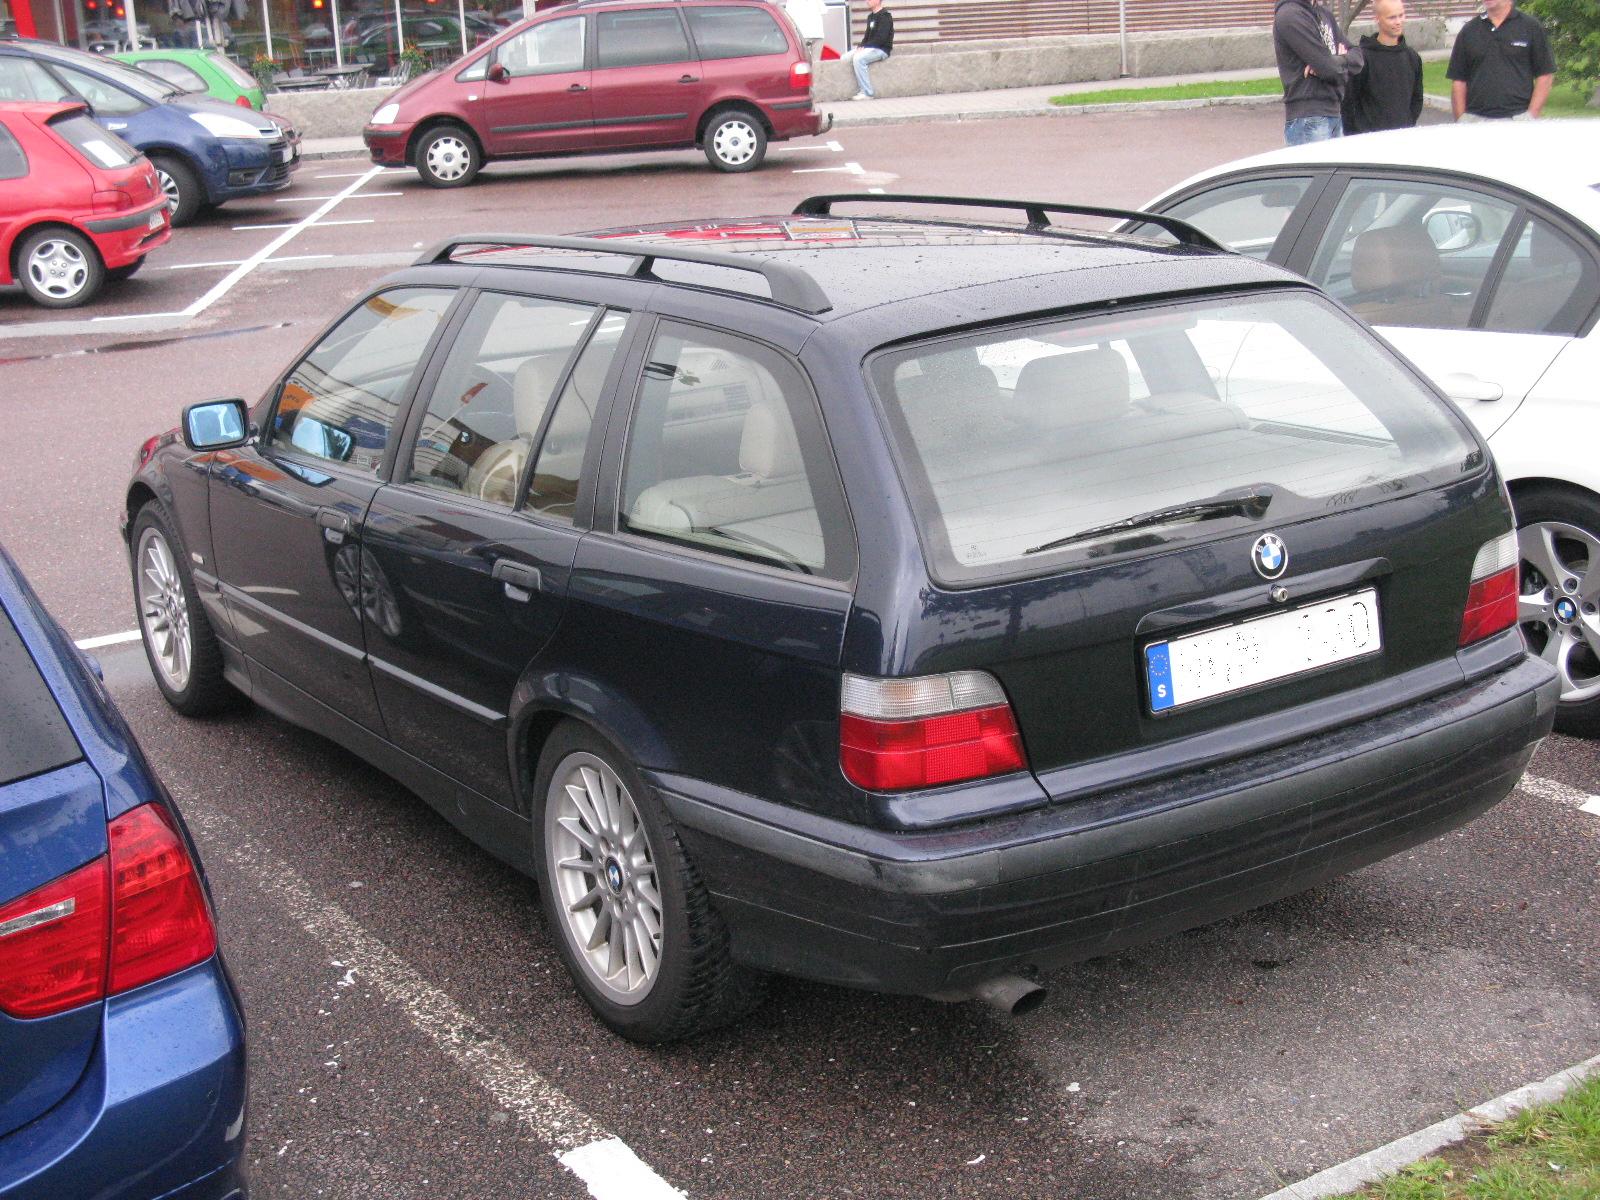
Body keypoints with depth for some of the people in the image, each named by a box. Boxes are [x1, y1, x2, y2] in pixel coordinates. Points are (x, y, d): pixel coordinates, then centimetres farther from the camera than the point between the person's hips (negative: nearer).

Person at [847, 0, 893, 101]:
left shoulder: (885, 16, -12)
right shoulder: (870, 16, 16)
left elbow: (881, 38, -21)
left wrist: (864, 46, -21)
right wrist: (860, 46, -2)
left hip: (882, 49, -9)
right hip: (869, 48, 9)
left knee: (858, 58, -31)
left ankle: (867, 93, -28)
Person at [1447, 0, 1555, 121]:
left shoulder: (1531, 27, 4)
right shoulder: (1468, 31, 10)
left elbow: (1545, 76, 2)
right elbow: (1458, 81, 9)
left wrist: (1531, 116, -7)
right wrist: (1461, 120, 0)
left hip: (1518, 117, -2)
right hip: (1474, 119, 2)